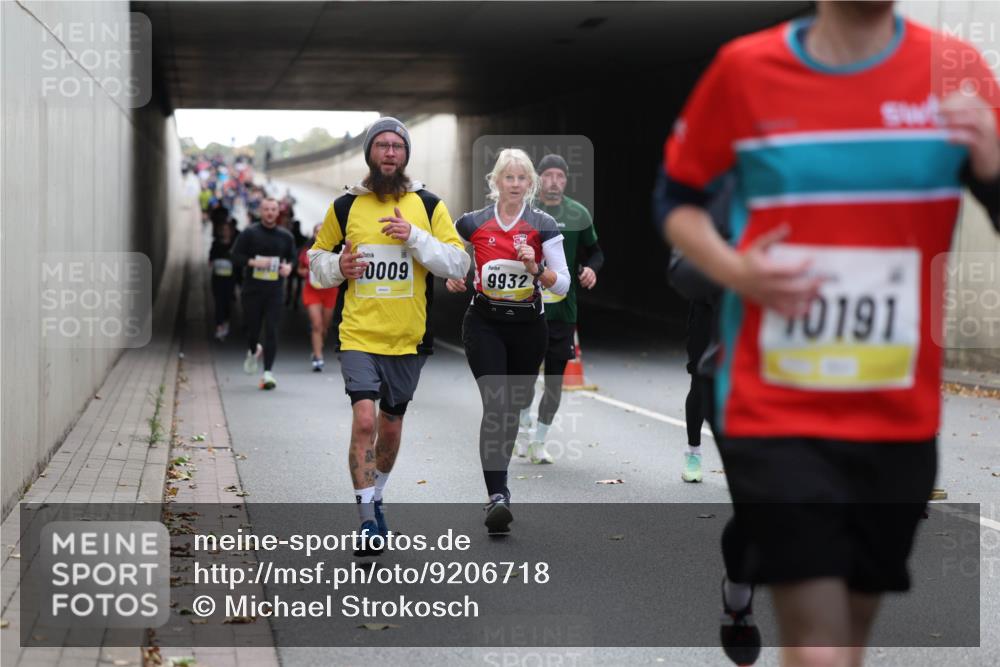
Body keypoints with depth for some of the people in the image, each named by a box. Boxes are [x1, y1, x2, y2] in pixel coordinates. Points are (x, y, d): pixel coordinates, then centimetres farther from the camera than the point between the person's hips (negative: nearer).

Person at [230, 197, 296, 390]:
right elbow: (235, 256, -1)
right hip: (252, 289, -1)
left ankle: (267, 372, -7)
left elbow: (292, 257, 21)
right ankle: (253, 351, 41)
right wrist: (253, 262, -16)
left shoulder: (285, 236, 8)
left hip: (274, 291, 1)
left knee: (272, 332, -8)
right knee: (252, 327, 6)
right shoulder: (249, 233, 1)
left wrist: (289, 267, -1)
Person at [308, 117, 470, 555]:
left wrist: (415, 237, -17)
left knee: (391, 426, 14)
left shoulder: (429, 206, 2)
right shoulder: (345, 207, 3)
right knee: (364, 420, -18)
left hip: (408, 338, 2)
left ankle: (375, 497, 40)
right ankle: (367, 522, -11)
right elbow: (316, 257, 14)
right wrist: (337, 267, -8)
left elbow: (459, 264, -4)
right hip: (359, 335, -2)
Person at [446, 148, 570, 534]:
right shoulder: (472, 223, -1)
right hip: (485, 324, -2)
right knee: (495, 405, -17)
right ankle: (497, 496, -22)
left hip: (529, 326, 2)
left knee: (514, 407, 13)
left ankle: (497, 479, 37)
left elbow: (563, 285, -5)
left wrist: (536, 268, -21)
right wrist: (452, 281, -3)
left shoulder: (543, 225, -3)